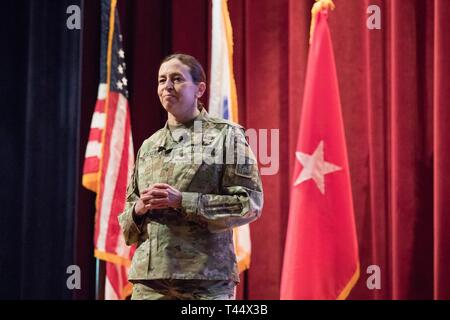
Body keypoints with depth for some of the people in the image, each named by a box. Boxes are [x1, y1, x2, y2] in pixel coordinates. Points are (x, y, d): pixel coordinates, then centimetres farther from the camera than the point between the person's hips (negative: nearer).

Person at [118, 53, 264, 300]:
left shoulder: (225, 135, 4)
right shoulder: (148, 146, 19)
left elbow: (250, 203, -6)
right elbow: (127, 221, 23)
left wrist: (182, 201, -13)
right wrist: (139, 209, -1)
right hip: (148, 278, 4)